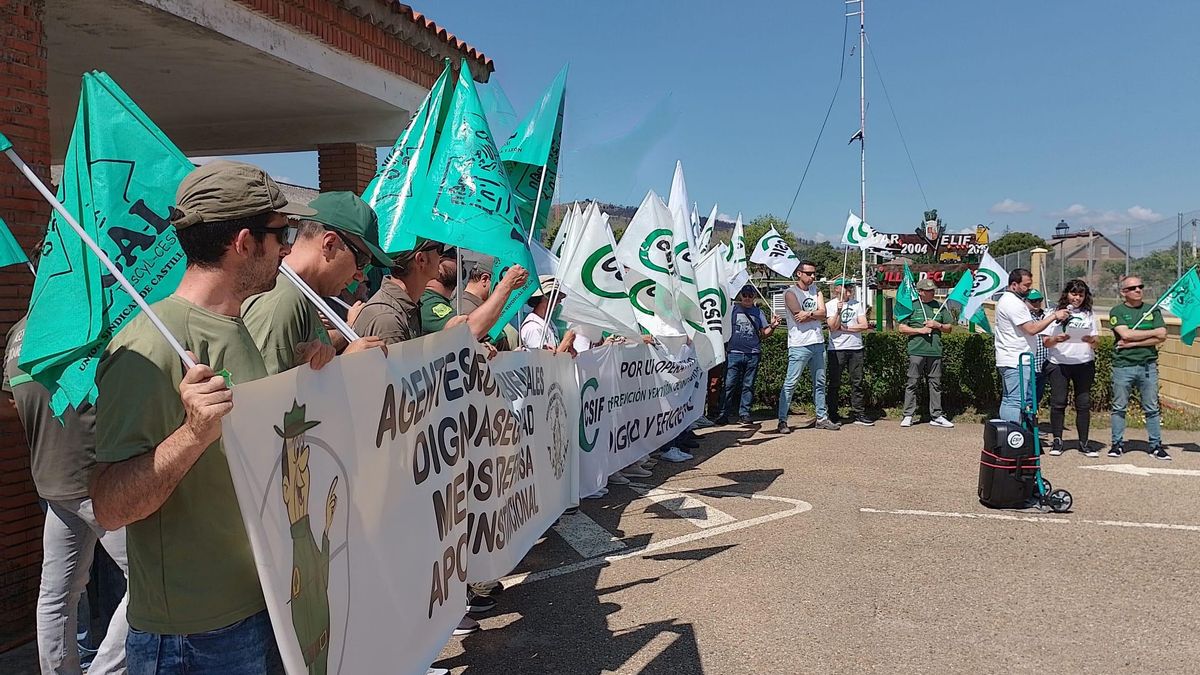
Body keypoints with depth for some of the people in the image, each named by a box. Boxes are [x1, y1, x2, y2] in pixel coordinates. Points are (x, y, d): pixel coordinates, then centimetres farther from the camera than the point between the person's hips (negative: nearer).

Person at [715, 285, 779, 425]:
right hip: (734, 353, -2)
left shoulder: (758, 312, 13)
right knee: (729, 385, -5)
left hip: (753, 355, 2)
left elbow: (764, 333, 11)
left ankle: (744, 414, 10)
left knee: (748, 386, 5)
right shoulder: (733, 309, 8)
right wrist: (724, 348, -2)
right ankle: (723, 414, -3)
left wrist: (772, 326, -8)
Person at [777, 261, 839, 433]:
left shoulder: (816, 290, 14)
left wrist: (808, 314, -15)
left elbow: (823, 314, 1)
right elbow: (799, 317, -17)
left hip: (818, 343, 7)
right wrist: (816, 314, -4)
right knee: (790, 383, -7)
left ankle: (822, 418, 21)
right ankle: (782, 420, -4)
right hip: (799, 345, -7)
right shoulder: (790, 293, -5)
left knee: (820, 383, 12)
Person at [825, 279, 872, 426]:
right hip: (837, 349, -3)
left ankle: (858, 414, 9)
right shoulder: (830, 305, 1)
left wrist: (845, 328, -8)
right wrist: (838, 311, -21)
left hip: (856, 348, 3)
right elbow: (833, 327, -10)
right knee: (835, 383, 0)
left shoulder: (856, 304, 11)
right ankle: (833, 415, 6)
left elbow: (864, 326, 1)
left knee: (857, 382, 4)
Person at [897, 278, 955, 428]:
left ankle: (936, 416, 12)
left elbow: (949, 327, 17)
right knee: (912, 383, -2)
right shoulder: (912, 307, 4)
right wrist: (920, 330, -9)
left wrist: (937, 325, -2)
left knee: (935, 383, 5)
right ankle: (908, 415, 3)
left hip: (935, 351, 3)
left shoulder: (939, 307, 14)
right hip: (916, 351, -3)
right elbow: (902, 328, 0)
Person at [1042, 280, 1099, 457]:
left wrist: (1091, 341, -10)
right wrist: (1056, 339, -18)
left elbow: (1095, 343, 13)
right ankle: (1057, 440, 7)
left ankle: (1084, 442, 10)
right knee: (1058, 402, -3)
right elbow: (1045, 342, 2)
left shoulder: (1089, 315, 13)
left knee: (1084, 403, 2)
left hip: (1084, 363, 2)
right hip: (1058, 363, -2)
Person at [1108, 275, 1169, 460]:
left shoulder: (1153, 310, 10)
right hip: (1123, 366, -2)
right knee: (1119, 408, 4)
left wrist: (1133, 343, -10)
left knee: (1152, 408, 6)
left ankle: (1156, 445, 13)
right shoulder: (1117, 311, 2)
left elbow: (1162, 337, -2)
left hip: (1148, 365, 2)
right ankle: (1117, 444, 12)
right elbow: (1126, 334, -13)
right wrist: (1154, 332, -4)